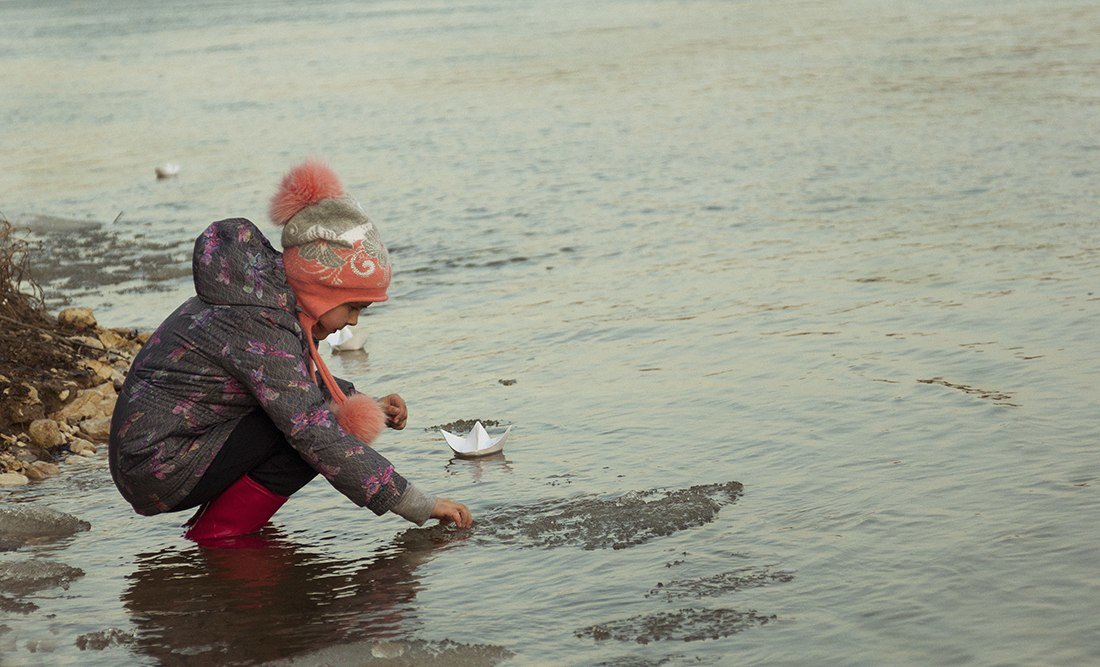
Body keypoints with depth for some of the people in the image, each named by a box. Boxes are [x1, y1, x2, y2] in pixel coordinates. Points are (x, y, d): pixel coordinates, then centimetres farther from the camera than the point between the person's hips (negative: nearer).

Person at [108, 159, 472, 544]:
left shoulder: (266, 287, 3)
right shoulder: (260, 325, -24)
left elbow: (302, 382, 22)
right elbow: (319, 439, -27)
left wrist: (367, 404, 7)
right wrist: (421, 507, -24)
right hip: (159, 470, -10)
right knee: (310, 433, -19)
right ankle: (217, 534, -8)